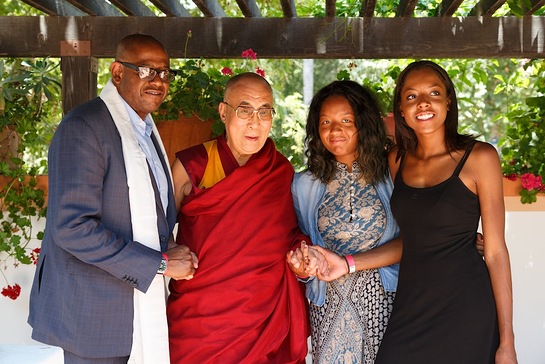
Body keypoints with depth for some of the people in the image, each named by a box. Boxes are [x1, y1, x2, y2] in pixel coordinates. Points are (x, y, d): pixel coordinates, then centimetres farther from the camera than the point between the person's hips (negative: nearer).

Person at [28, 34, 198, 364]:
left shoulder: (147, 132, 13)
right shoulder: (83, 127, -15)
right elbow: (72, 227, -23)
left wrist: (171, 252, 0)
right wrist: (161, 263, -19)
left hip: (142, 297, 8)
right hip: (95, 311, -8)